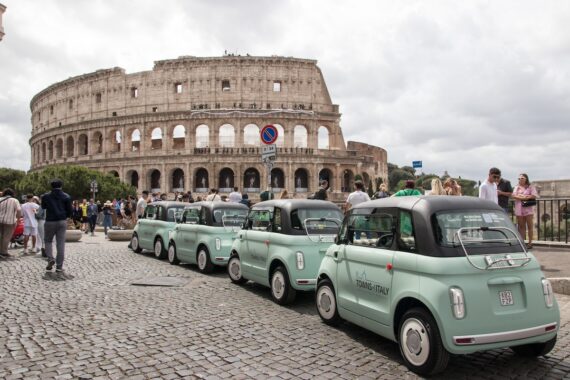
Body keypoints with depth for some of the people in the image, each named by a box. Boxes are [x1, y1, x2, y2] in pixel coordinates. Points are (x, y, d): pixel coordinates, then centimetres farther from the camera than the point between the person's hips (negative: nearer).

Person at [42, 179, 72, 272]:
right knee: (61, 244, 1)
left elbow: (43, 207, 17)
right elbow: (69, 210, 2)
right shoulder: (66, 197, -1)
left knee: (48, 241, 17)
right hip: (62, 222, 0)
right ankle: (59, 266, 2)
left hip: (50, 221, 0)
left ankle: (50, 259, -6)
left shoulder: (46, 196, 0)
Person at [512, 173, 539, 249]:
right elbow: (513, 196, 1)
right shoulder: (516, 187, 16)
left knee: (529, 226, -1)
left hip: (528, 209, -3)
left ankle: (530, 242, 3)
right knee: (521, 226, 5)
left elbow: (534, 196, -9)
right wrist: (525, 197, -9)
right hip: (519, 209, 3)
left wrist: (520, 196, -9)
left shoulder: (530, 187, 4)